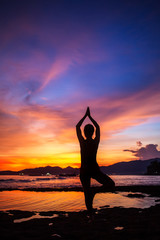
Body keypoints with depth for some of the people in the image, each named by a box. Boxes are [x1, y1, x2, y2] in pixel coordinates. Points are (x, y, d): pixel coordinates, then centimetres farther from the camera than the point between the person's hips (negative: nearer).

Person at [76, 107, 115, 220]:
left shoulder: (82, 142, -11)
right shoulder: (96, 142, -6)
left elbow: (77, 127, 2)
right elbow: (98, 127, 10)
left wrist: (85, 116, 7)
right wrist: (90, 116, 16)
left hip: (84, 171, 1)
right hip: (95, 170, 0)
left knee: (87, 193, 11)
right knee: (111, 185, 6)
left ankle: (91, 215, 13)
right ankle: (95, 192, -11)